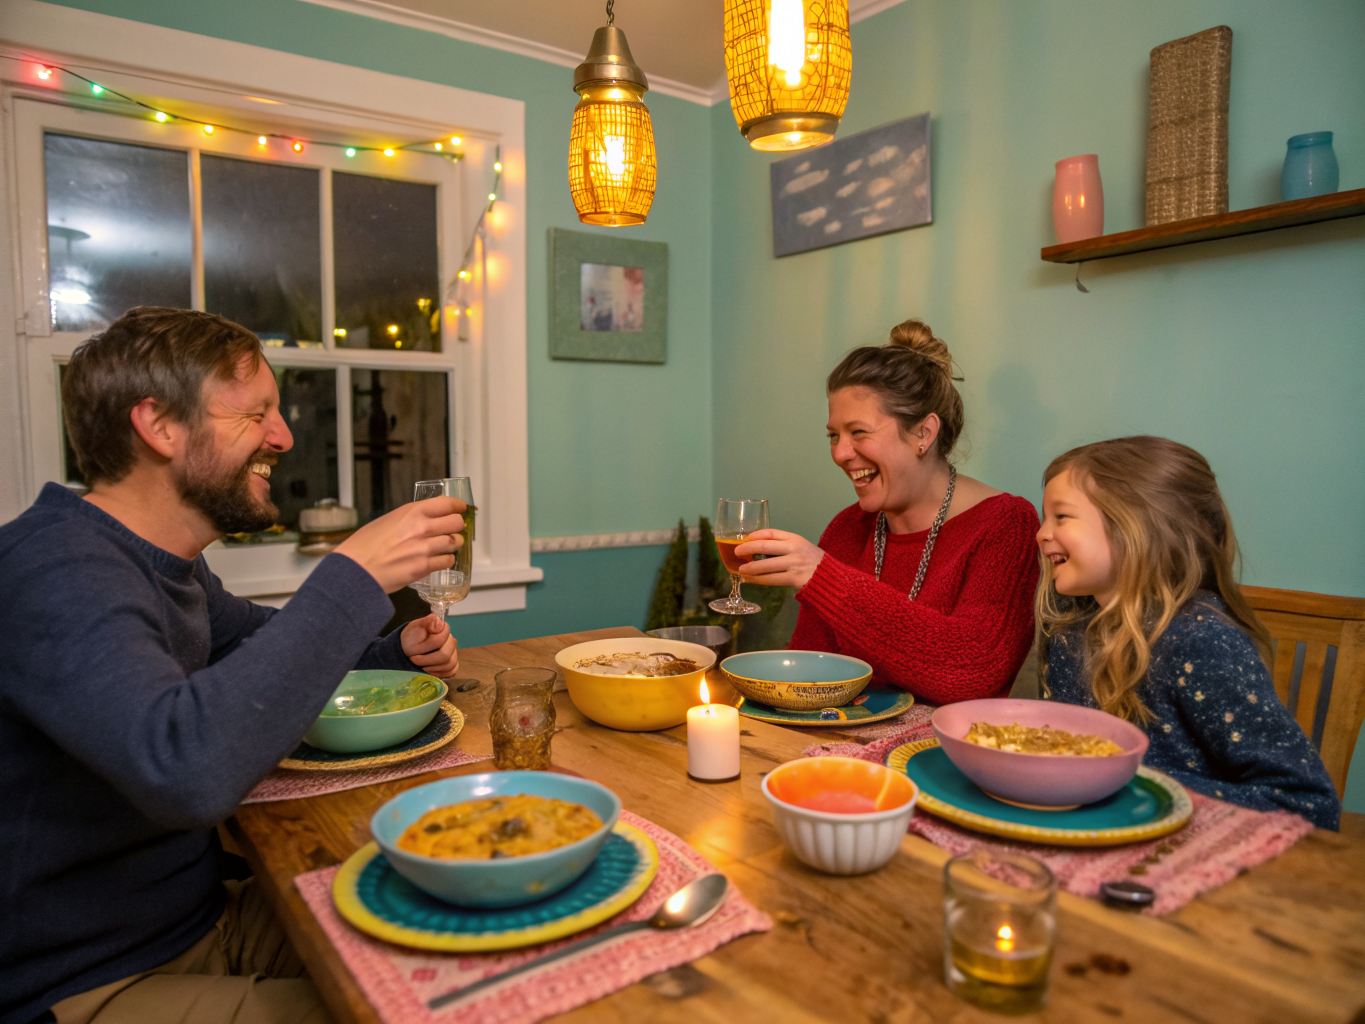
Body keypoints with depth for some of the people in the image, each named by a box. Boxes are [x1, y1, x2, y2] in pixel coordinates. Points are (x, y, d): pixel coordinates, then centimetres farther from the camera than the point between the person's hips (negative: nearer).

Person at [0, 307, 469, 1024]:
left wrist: (394, 651, 2)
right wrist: (354, 575, -35)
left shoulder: (170, 563, 4)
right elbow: (184, 769, -44)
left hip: (204, 917, 9)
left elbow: (267, 647, 22)